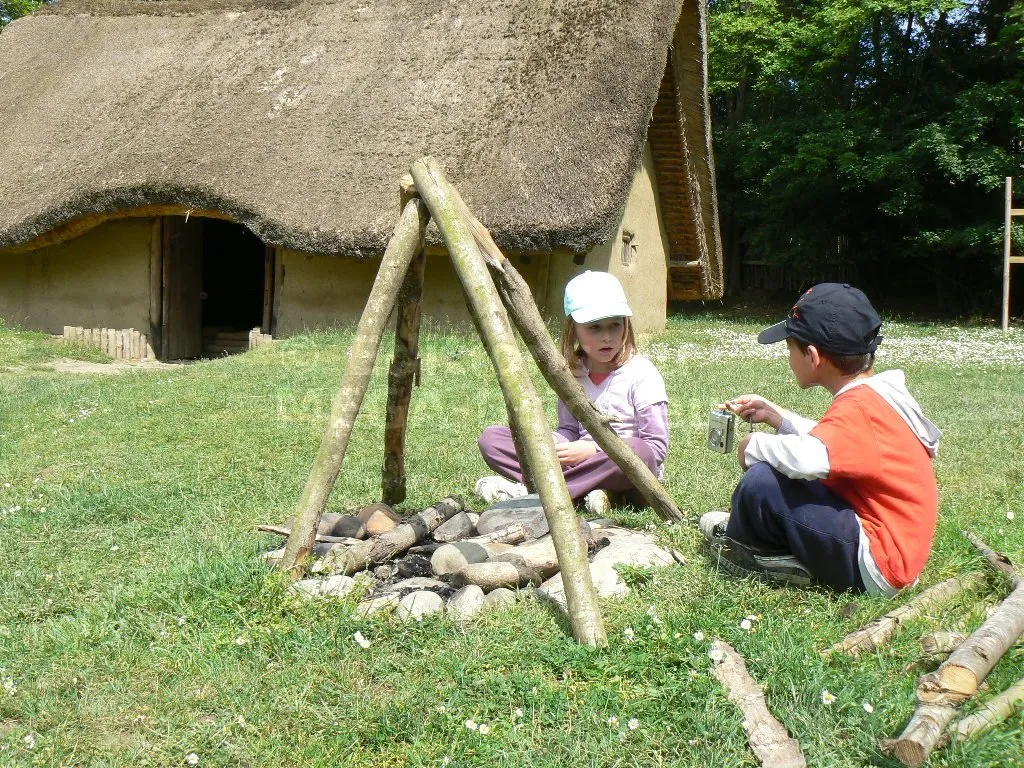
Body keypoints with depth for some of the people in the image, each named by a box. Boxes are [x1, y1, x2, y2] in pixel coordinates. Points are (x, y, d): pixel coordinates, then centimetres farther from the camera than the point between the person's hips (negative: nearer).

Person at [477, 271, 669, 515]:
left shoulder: (641, 373, -9)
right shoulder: (572, 373, 6)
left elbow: (656, 446, -13)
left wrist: (594, 449, -21)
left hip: (628, 472, -4)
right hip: (581, 464, 5)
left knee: (638, 452, -41)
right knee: (491, 439, -7)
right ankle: (588, 488, -25)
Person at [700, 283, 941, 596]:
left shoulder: (859, 406, -21)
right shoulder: (876, 395, 10)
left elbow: (808, 458, -39)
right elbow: (828, 442, 27)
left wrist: (756, 444, -19)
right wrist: (774, 415, 20)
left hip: (874, 567, -11)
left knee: (762, 481, -20)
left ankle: (744, 551, 8)